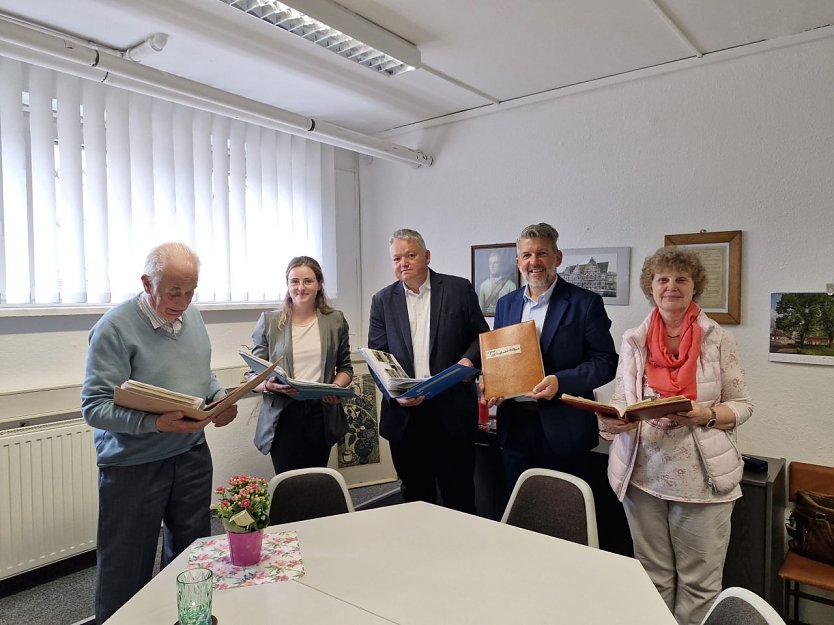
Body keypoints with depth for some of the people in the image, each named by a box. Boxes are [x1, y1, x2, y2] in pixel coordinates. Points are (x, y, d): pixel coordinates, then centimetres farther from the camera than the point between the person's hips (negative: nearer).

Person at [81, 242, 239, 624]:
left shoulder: (192, 317, 4)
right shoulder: (115, 328, -17)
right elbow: (94, 407, -20)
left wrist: (221, 399, -3)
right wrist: (157, 424, -31)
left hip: (192, 456, 6)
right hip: (133, 465, -6)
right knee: (127, 571, 10)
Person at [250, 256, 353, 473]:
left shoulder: (335, 320, 8)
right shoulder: (269, 321, 4)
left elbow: (345, 367, 15)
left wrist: (337, 387, -6)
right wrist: (268, 385, -17)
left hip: (322, 413, 2)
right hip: (283, 414, -1)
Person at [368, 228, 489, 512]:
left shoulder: (459, 289, 3)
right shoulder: (383, 300, 8)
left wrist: (469, 359, -13)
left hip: (452, 411, -2)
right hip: (404, 412, 2)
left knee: (459, 496, 7)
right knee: (415, 496, 14)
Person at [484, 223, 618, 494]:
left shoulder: (585, 303, -5)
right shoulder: (506, 304, 10)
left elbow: (605, 362, -9)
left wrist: (561, 381, -23)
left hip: (562, 431, -4)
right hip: (514, 427, 5)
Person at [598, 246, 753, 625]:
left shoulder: (719, 339, -1)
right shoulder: (633, 341, 4)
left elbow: (742, 405, 1)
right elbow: (620, 401, 8)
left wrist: (705, 415, -18)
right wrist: (613, 421, -14)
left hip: (702, 476, -1)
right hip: (643, 473, 2)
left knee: (699, 582, 8)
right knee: (652, 577, 14)